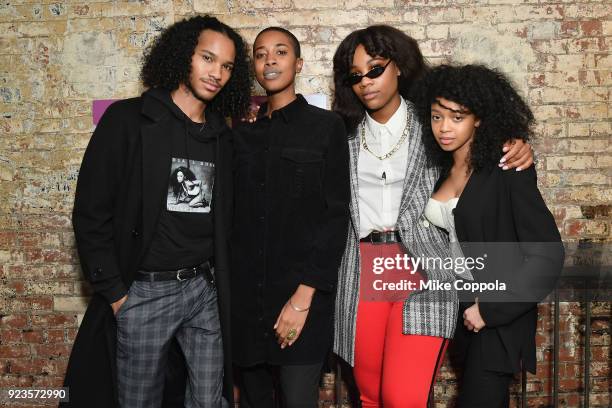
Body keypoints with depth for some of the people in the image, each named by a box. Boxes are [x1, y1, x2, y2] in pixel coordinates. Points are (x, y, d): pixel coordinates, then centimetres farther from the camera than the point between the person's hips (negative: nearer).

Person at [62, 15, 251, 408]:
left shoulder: (221, 135, 9)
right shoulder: (128, 121, -7)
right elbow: (91, 213, -8)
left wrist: (220, 281, 8)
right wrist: (114, 292, -10)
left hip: (205, 289, 4)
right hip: (143, 291, -4)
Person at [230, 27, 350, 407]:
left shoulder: (327, 126, 0)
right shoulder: (243, 133, 11)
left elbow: (336, 215, -6)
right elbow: (234, 215, 11)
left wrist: (304, 296, -13)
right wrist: (229, 287, 2)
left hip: (301, 297, -3)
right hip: (246, 298, 4)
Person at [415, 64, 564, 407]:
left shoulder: (507, 171, -16)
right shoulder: (441, 168, 3)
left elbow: (548, 255, -19)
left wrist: (490, 310, -18)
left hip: (498, 318, -6)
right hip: (461, 308, 6)